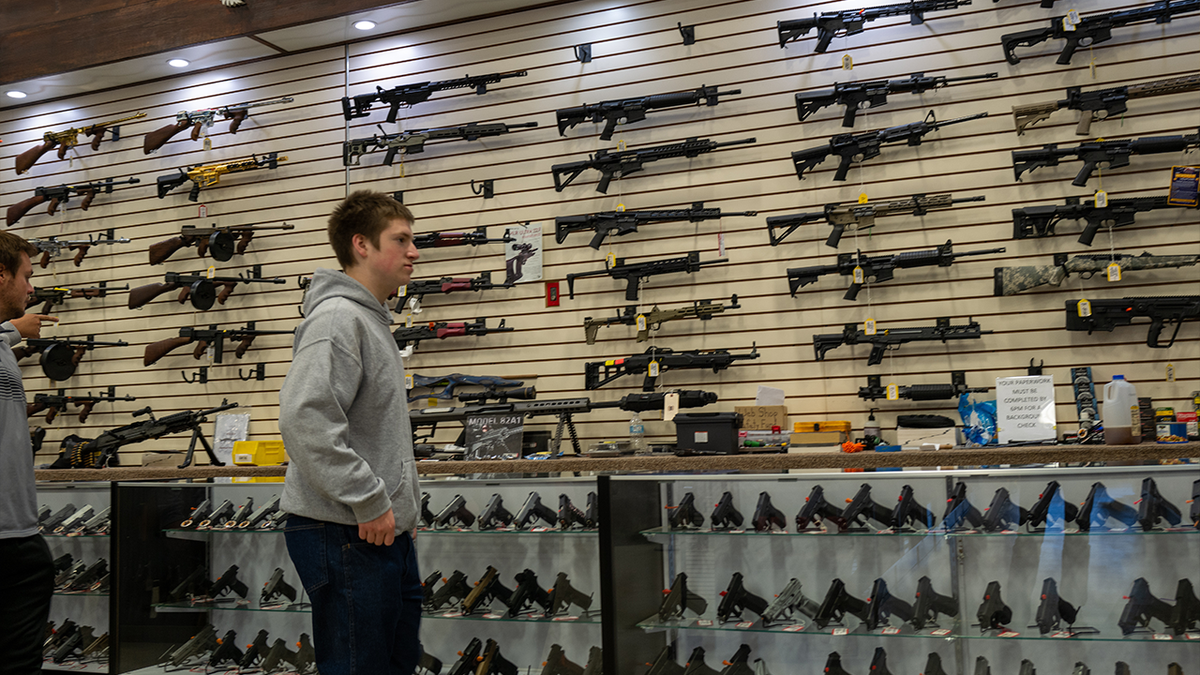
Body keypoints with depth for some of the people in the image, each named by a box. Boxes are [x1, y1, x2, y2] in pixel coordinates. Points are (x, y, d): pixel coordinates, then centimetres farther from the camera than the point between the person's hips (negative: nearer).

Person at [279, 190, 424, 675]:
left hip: (386, 532, 10)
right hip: (345, 535, -10)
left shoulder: (373, 320, 17)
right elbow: (304, 419, -27)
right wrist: (370, 502, -22)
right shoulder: (336, 317, -15)